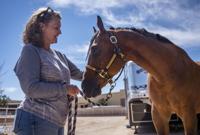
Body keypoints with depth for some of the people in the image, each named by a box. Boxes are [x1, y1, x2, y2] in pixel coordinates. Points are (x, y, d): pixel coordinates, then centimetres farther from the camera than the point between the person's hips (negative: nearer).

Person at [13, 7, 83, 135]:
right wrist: (65, 88, -15)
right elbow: (31, 88, -20)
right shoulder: (30, 50, -9)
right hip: (36, 120, -7)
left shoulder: (59, 55, 12)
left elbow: (80, 75, 18)